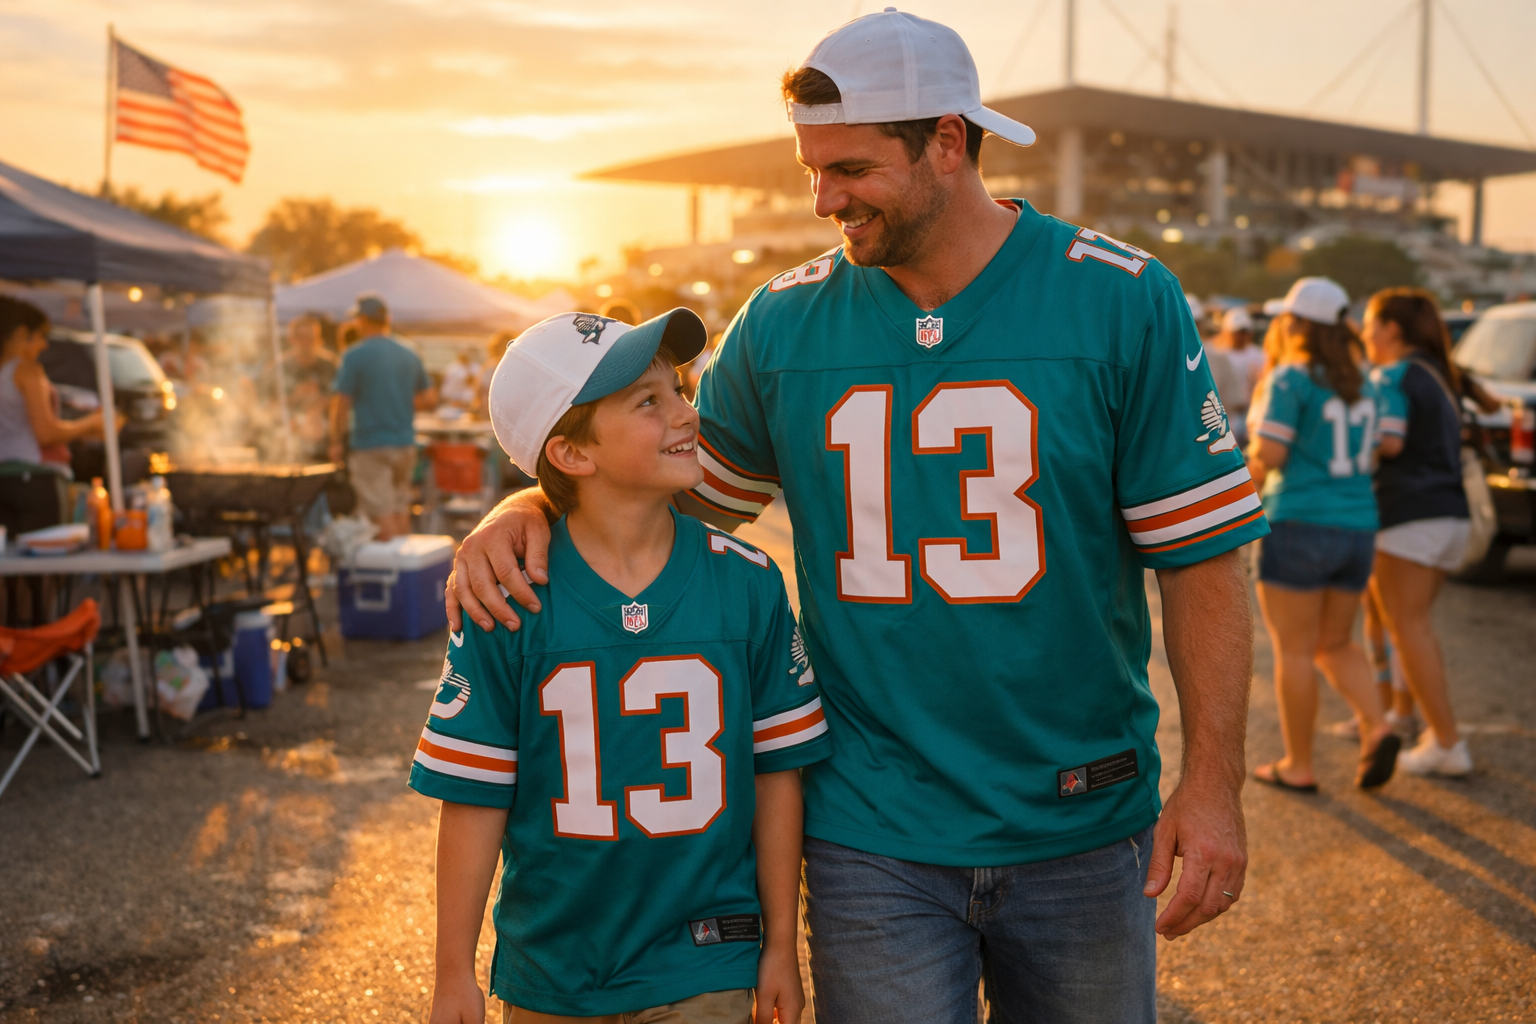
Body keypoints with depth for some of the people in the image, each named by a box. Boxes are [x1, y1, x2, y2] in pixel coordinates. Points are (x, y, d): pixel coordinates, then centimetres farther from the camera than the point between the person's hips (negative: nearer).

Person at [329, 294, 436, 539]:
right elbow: (430, 398, 13)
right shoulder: (410, 356, 8)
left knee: (382, 512, -4)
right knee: (400, 508, 13)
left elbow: (341, 402, -12)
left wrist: (336, 441, -3)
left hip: (371, 447, -6)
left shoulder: (355, 356, -10)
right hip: (405, 443, 6)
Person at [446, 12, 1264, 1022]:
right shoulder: (784, 321, 0)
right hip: (872, 833, 1)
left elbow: (1201, 553, -6)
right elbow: (678, 482, 11)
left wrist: (1214, 781, -11)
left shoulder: (1123, 299, -7)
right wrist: (530, 508, -8)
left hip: (1080, 826, 0)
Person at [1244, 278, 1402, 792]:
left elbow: (1268, 455, -17)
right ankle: (1377, 729, -1)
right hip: (1357, 529, 7)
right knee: (1335, 645, 19)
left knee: (1293, 650, 3)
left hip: (1298, 525, -7)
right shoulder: (1363, 383, 10)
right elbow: (1391, 443, 5)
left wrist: (1253, 467, 4)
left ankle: (1298, 766, 10)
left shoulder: (1291, 379, -10)